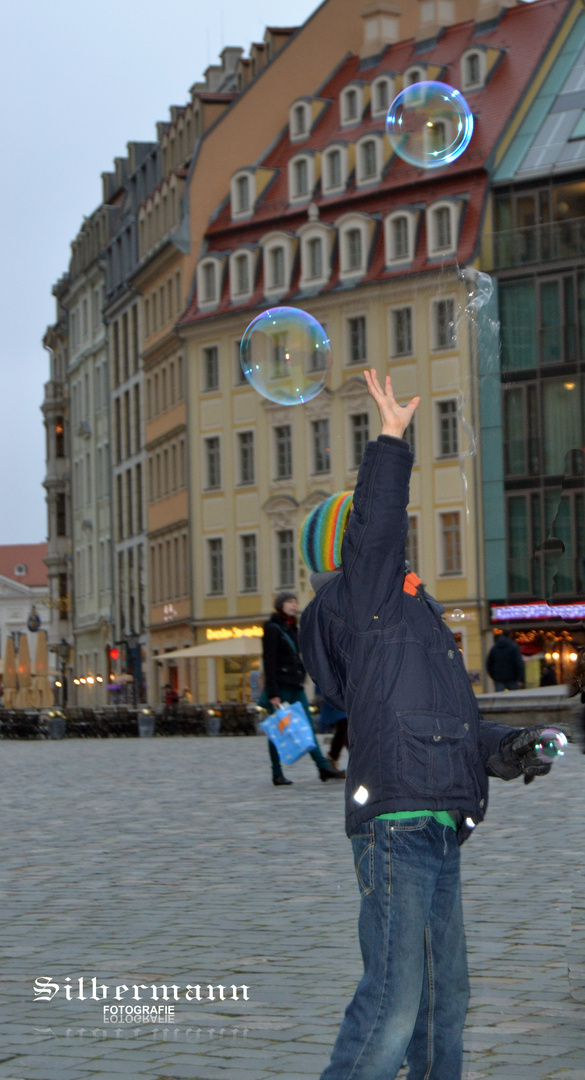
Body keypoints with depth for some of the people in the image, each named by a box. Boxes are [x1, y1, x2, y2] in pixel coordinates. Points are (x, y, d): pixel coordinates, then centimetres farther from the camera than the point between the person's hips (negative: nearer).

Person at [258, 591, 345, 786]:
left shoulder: (293, 628, 17)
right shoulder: (273, 628, -7)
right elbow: (269, 662, -13)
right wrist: (272, 693, -18)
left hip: (296, 686, 8)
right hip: (281, 686, -8)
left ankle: (324, 768, -1)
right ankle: (277, 774, 3)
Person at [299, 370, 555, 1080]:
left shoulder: (411, 621, 25)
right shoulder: (363, 604, -1)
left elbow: (460, 724, 23)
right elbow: (375, 528, -20)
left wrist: (504, 749, 5)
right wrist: (390, 440, -19)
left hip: (438, 830, 10)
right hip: (396, 825, -10)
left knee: (444, 994, 16)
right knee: (394, 999, -15)